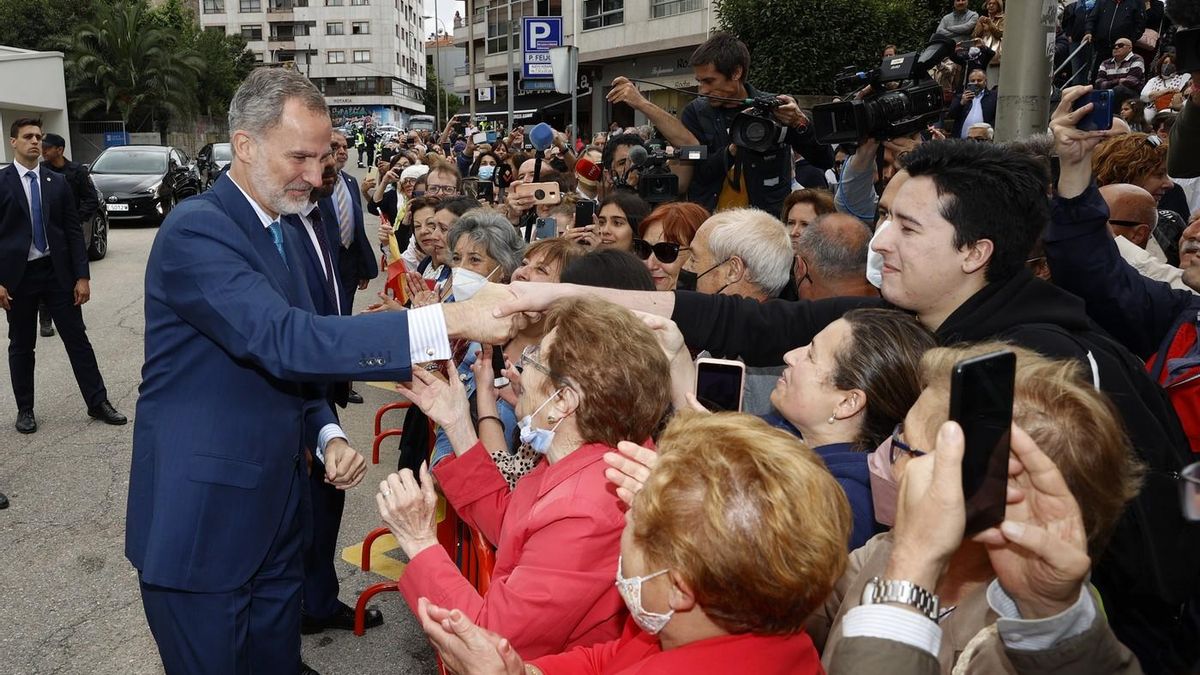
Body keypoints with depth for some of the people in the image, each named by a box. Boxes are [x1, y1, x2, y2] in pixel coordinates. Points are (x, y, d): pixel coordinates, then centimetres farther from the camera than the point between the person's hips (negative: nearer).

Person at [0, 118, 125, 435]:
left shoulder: (57, 182, 6)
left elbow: (74, 231, 6)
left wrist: (82, 276, -1)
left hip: (57, 272, 2)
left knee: (78, 339, 4)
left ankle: (98, 403, 11)